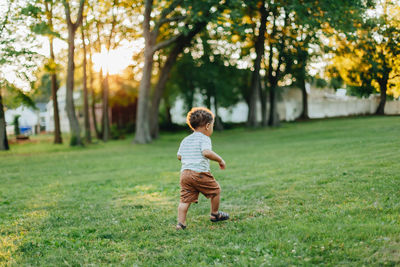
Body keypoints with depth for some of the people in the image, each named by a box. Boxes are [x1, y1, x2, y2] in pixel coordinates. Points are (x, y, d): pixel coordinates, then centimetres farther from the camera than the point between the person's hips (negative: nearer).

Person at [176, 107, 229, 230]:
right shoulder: (204, 138, -6)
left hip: (185, 173, 6)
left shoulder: (185, 140, 17)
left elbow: (179, 156, 20)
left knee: (185, 199, 4)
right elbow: (206, 152, -23)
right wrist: (220, 160, -13)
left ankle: (181, 223, -5)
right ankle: (215, 215, 30)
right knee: (216, 190, 16)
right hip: (200, 173, -6)